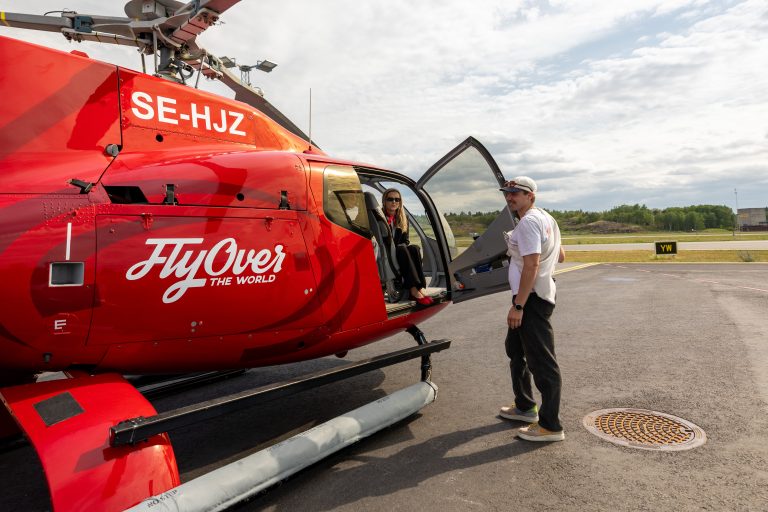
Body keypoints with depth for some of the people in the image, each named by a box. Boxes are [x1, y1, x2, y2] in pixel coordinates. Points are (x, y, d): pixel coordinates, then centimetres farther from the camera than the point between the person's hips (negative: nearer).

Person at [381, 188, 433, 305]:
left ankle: (421, 286, -38)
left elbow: (406, 241, 13)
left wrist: (404, 246, -11)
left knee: (414, 248, -26)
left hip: (400, 252, 5)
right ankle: (413, 288, -43)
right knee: (402, 249, -34)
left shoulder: (403, 219, 14)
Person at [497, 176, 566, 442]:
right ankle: (525, 407, 35)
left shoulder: (529, 222, -16)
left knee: (542, 361, -5)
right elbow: (560, 257, 21)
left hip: (532, 298, -11)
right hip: (532, 296, 11)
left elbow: (532, 265, -25)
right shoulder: (546, 218, 17)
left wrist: (518, 305, -25)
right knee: (515, 349, 22)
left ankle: (550, 426, 4)